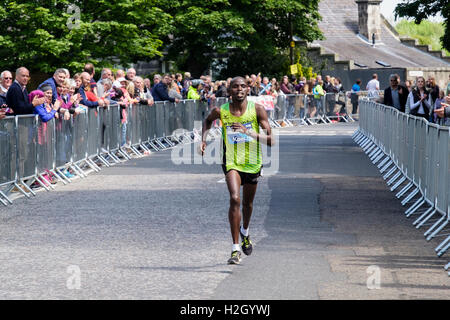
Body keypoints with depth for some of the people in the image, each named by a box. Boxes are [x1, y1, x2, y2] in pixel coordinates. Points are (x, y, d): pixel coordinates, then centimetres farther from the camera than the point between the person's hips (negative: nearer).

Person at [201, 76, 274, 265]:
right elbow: (208, 120, 18)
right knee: (235, 199, -23)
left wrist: (249, 132, -28)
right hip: (231, 162, -2)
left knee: (247, 203, 19)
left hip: (252, 162, 2)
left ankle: (245, 232, 52)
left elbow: (270, 140, -15)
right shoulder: (221, 111, -8)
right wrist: (204, 139, 3)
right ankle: (235, 249, -20)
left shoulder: (257, 110, -12)